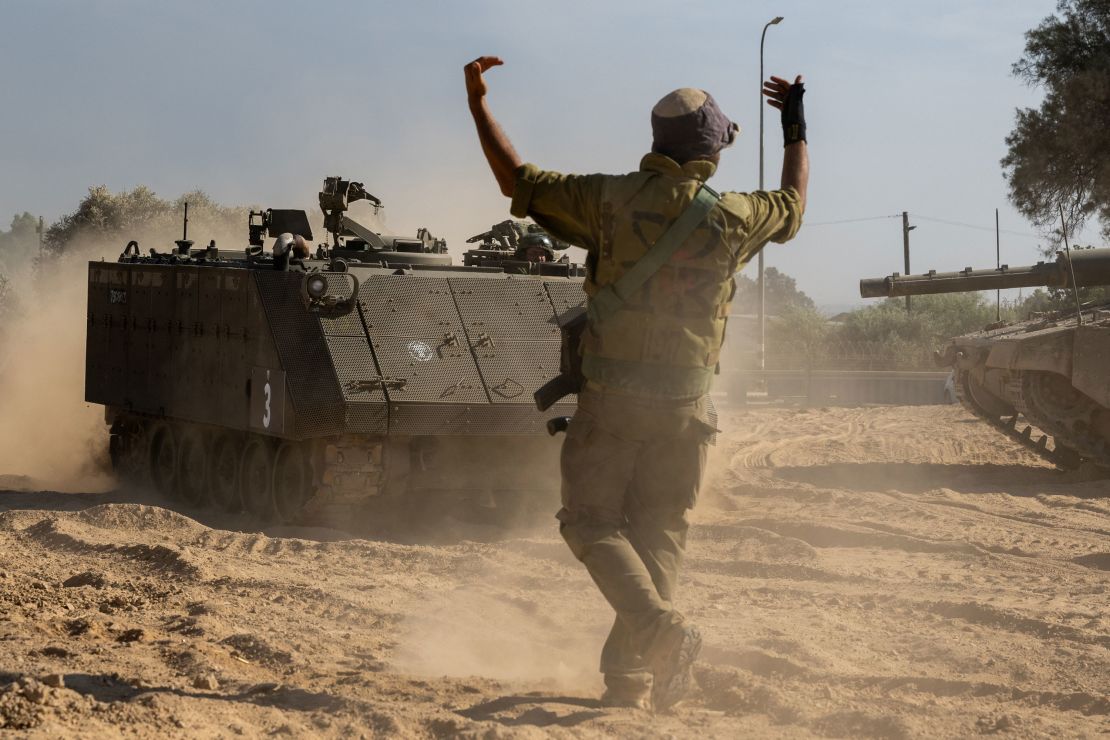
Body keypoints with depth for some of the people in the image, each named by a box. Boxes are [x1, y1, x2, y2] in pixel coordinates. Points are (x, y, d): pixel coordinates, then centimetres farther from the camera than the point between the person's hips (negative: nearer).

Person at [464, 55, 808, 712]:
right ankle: (631, 679, 7)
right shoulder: (733, 217, -2)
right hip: (686, 405, 2)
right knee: (659, 535, 9)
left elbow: (517, 181, 1)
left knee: (591, 520, 3)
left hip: (612, 396, -2)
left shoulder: (614, 200, -7)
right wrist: (797, 129, 34)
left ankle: (661, 628, -21)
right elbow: (794, 205, 21)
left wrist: (478, 101, 11)